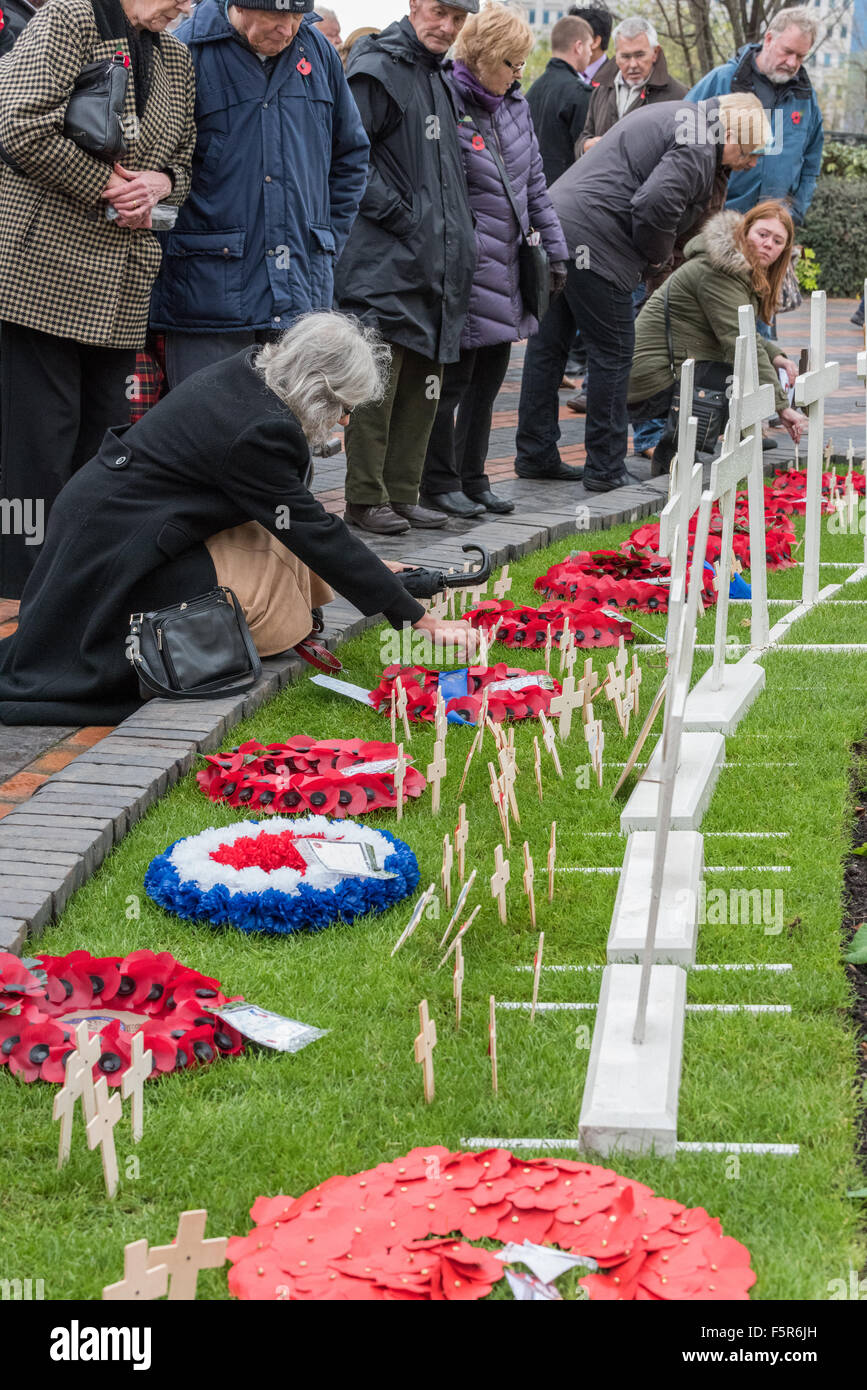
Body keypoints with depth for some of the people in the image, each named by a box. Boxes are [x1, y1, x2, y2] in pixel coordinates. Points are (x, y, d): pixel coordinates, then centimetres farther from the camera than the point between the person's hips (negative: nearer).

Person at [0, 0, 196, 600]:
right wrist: (107, 186, -10)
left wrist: (160, 182, 0)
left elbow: (185, 160, 24)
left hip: (122, 291, 7)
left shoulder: (176, 60, 18)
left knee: (106, 433, 10)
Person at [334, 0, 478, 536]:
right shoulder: (377, 70, -8)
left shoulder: (439, 79, 21)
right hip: (387, 258, -9)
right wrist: (396, 214, -16)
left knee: (422, 384, 10)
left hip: (435, 263, 9)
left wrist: (457, 226, 18)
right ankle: (365, 497, 0)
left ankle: (402, 492, 18)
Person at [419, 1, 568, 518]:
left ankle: (472, 480, 22)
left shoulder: (515, 103, 12)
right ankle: (439, 484, 10)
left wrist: (554, 244, 17)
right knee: (455, 377, -1)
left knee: (490, 377, 13)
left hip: (506, 263, 8)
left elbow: (535, 181, 19)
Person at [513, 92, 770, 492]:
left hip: (554, 219, 10)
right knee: (613, 352, -1)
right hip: (593, 240, -10)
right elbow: (654, 204, -24)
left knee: (547, 343, 12)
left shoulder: (678, 115, 22)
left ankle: (534, 455, 18)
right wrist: (659, 253, -3)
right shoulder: (698, 147, -10)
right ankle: (606, 469, 5)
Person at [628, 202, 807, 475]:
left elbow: (741, 336, 24)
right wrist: (782, 406, -22)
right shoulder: (717, 272, -16)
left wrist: (775, 356, 2)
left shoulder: (747, 272, 17)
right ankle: (672, 451, -11)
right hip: (655, 379, -11)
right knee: (757, 381, -19)